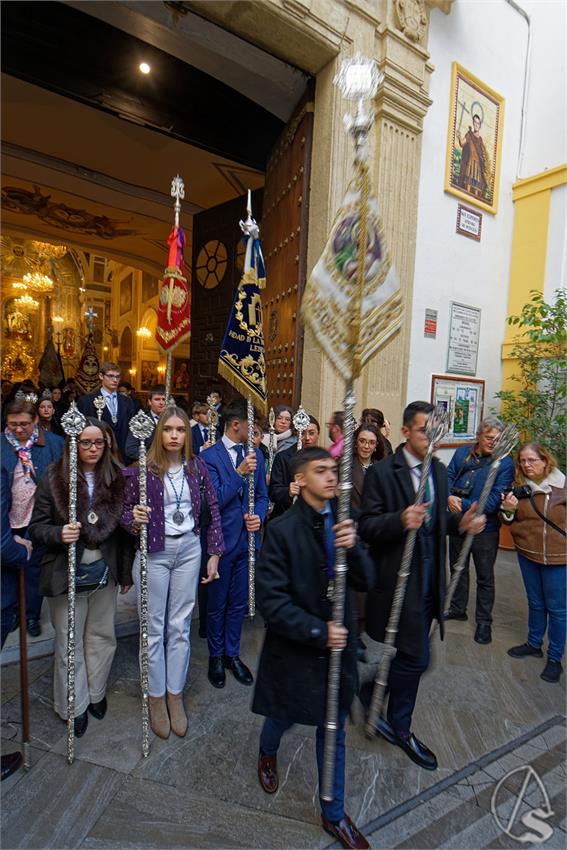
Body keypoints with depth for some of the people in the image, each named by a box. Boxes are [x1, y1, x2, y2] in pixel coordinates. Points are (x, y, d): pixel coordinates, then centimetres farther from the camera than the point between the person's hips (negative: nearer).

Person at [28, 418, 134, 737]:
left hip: (105, 572, 2)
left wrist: (126, 572, 5)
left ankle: (96, 693, 41)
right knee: (69, 642, 13)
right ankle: (74, 706, 35)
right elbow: (37, 526, -6)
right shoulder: (54, 478, -10)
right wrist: (59, 534, -28)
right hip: (68, 574, -2)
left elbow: (124, 527, 3)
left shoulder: (116, 478, -3)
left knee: (102, 637, 17)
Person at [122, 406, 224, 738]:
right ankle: (156, 698, 31)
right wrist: (133, 519, -26)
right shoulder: (142, 468, -9)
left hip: (189, 549, 2)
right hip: (153, 551, -2)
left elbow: (213, 508, 2)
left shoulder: (198, 467, -1)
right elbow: (125, 509, -2)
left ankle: (175, 695, 32)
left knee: (180, 626, 13)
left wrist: (215, 554, 1)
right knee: (154, 627, 10)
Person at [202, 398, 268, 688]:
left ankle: (232, 654, 39)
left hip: (247, 540, 4)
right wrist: (239, 473, -29)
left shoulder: (255, 454, 3)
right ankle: (215, 656, 38)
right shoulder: (209, 456, -14)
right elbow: (214, 500, -21)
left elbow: (262, 496, 8)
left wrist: (258, 516, -12)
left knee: (239, 602, 18)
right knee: (217, 604, 15)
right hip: (221, 541, -4)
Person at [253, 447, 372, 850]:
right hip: (294, 647, -3)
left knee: (334, 731, 18)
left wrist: (353, 547, -28)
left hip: (338, 644, 3)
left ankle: (334, 813, 42)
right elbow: (271, 600, -19)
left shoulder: (343, 522, -6)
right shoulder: (281, 529, -20)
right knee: (285, 717, 23)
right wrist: (318, 631, -21)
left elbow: (365, 581, -9)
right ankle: (268, 753, 58)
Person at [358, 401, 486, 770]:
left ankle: (374, 690, 45)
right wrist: (400, 520, -34)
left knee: (409, 654, 18)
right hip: (398, 577, -7)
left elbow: (439, 518, 14)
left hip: (430, 577, 7)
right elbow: (367, 527, -16)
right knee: (416, 658, 4)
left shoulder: (439, 470, 6)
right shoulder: (381, 472, -16)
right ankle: (400, 729, 31)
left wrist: (461, 522, -6)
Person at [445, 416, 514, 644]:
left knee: (485, 577, 12)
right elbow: (448, 476, 0)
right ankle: (458, 608, 42)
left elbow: (495, 498, -20)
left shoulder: (505, 463, -13)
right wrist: (449, 497, -20)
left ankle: (484, 621, 30)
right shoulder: (462, 452, 1)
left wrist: (464, 506, -25)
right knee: (457, 568, 21)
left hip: (485, 528, -4)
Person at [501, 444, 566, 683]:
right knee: (535, 602, 19)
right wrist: (508, 511, -12)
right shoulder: (520, 487, -2)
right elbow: (511, 521, 8)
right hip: (527, 554, 3)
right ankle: (534, 644, 37)